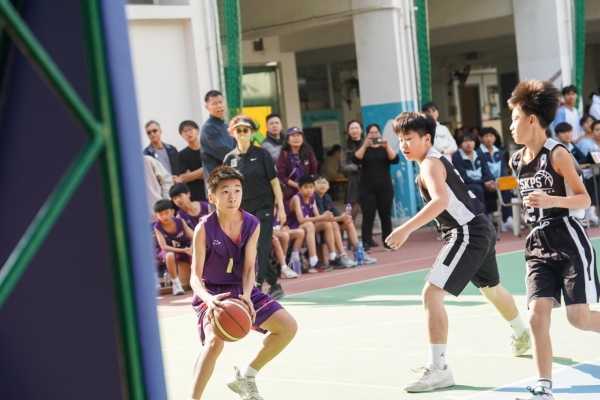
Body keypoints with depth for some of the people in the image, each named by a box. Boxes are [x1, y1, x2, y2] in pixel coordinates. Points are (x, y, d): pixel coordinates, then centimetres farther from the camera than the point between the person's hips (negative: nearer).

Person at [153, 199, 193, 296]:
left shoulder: (180, 222, -14)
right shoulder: (157, 227, -20)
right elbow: (164, 247, -25)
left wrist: (190, 249, -35)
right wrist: (183, 250, -32)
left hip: (184, 247, 2)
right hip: (167, 250, -2)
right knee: (170, 255, -39)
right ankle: (176, 284, -22)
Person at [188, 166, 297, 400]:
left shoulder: (252, 225, -8)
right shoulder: (204, 230, -19)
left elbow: (249, 268, -11)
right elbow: (195, 276, -20)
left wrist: (246, 296, -31)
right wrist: (208, 299, -41)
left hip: (242, 290, 5)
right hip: (212, 294, -5)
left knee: (288, 327, -2)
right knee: (215, 340, -32)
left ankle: (245, 377, 15)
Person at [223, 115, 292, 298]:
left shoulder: (261, 154, -4)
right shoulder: (230, 158, 3)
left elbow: (274, 181, -3)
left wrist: (281, 208, -7)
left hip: (263, 208, -4)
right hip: (242, 211, 4)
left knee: (260, 249, -9)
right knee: (250, 250, 7)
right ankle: (274, 286, 20)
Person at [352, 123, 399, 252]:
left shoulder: (385, 148, 9)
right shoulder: (364, 149, 8)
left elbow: (395, 159, -9)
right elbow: (355, 160, -12)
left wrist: (387, 146, -21)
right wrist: (364, 146, -21)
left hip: (385, 188, 1)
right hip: (367, 189, -1)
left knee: (386, 216, 4)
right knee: (368, 217, -7)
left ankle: (388, 243, 10)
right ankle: (366, 245, -10)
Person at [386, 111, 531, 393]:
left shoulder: (429, 164, -16)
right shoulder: (437, 160, 15)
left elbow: (441, 200, -35)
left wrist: (407, 228, -41)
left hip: (468, 232, -11)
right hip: (479, 228, 11)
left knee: (432, 293, -17)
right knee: (491, 288, 33)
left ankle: (438, 369, -19)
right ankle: (522, 336, 59)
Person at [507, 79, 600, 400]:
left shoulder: (557, 154, -11)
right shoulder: (515, 161, 9)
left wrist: (551, 201, -28)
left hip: (569, 241, -6)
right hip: (538, 246, 6)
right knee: (537, 316, -9)